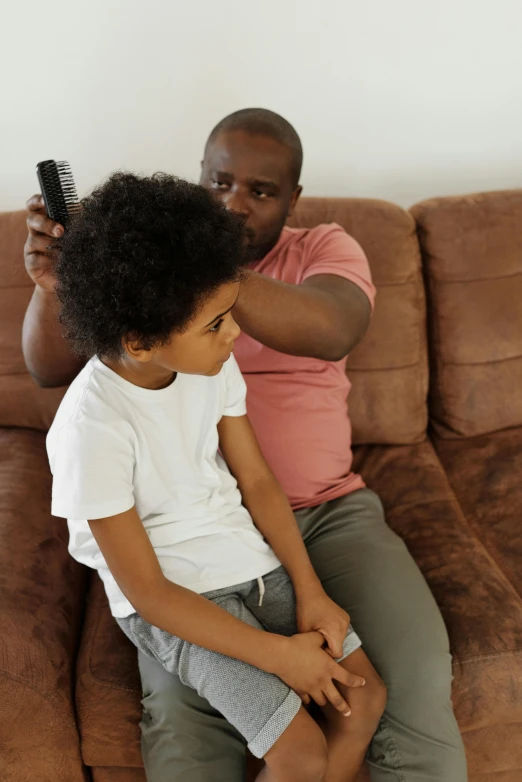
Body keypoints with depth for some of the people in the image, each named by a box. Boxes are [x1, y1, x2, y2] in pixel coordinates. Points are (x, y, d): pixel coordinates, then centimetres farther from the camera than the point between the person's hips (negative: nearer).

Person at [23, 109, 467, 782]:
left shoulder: (325, 250, 5)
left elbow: (332, 330, -21)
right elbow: (51, 369, 3)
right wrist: (49, 286, -20)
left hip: (329, 509, 1)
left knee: (419, 680, -15)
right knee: (180, 707, -23)